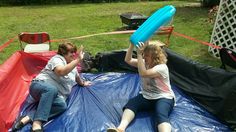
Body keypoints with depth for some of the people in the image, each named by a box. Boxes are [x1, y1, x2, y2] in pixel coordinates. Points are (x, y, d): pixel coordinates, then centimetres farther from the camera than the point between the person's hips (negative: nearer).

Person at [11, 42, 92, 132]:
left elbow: (77, 76, 41)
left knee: (62, 105, -30)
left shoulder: (73, 66, 20)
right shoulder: (57, 59, -5)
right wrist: (78, 60, -26)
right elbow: (61, 71, -26)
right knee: (52, 89, -44)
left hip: (55, 95, 6)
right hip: (40, 85, -6)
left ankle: (29, 118, -34)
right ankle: (36, 124, -46)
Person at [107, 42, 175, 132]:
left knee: (161, 115, -36)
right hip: (146, 96, 6)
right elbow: (128, 60, -3)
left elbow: (143, 73, -31)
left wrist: (139, 54, -32)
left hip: (163, 98, -6)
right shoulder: (145, 63, 5)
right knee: (130, 103, -23)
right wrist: (132, 44, -14)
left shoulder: (162, 67, -18)